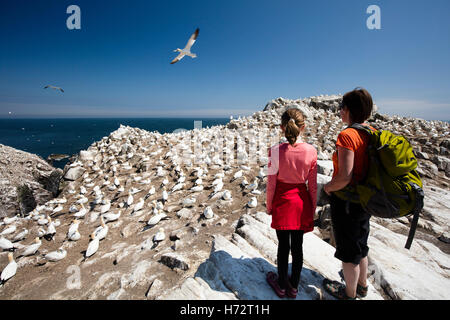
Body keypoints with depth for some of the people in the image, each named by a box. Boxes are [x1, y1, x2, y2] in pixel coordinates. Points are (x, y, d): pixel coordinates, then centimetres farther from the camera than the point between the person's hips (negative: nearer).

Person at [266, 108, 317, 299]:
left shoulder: (276, 151, -17)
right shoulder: (311, 151, -9)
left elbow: (271, 184, -11)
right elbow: (312, 185, -2)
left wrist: (268, 205, 4)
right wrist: (313, 207, 12)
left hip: (282, 201, -2)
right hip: (301, 201, 2)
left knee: (283, 245, 14)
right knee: (297, 245, 16)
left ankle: (281, 285, 34)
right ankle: (294, 286, 34)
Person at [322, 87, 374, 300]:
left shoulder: (347, 135, -24)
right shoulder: (373, 133, 2)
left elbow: (345, 177, -29)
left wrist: (328, 187, -11)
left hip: (346, 200, -8)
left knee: (349, 251, 12)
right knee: (360, 246, 27)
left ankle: (349, 294, 33)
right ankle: (362, 285, 48)